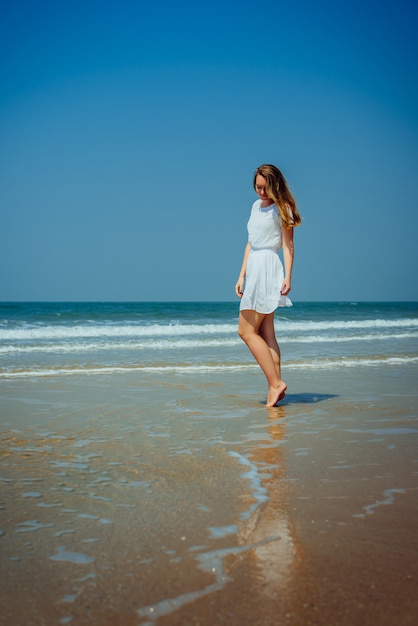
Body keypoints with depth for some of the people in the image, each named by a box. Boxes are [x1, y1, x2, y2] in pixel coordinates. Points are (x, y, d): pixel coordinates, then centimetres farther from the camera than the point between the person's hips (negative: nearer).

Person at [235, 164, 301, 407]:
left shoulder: (281, 209, -4)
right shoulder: (256, 206, 19)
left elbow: (288, 245, -10)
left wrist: (287, 277, -19)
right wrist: (242, 276, 16)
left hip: (268, 268, -8)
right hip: (255, 268, 8)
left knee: (247, 331, -10)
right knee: (266, 334, 5)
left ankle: (276, 384, -8)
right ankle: (276, 384, 6)